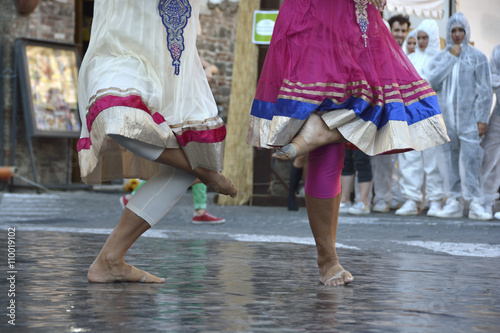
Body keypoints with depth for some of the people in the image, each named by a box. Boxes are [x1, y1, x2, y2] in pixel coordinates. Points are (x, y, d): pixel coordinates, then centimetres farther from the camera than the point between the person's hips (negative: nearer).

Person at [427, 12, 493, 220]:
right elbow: (432, 82, -5)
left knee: (470, 160, -11)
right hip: (446, 118, 3)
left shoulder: (477, 57, 3)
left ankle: (475, 203, -10)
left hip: (469, 119, -3)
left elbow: (485, 91, 0)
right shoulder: (440, 57, 12)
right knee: (450, 161, 3)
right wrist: (450, 57, -5)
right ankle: (454, 202, 9)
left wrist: (482, 119, -7)